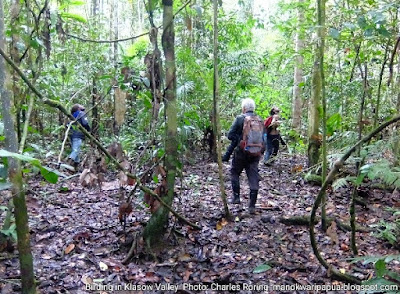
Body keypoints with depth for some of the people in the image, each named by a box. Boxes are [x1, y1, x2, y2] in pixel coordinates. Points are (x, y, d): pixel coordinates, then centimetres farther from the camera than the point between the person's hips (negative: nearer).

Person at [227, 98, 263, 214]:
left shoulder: (240, 118, -9)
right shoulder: (260, 120, 5)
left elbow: (230, 135, -9)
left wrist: (239, 140, 5)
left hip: (241, 152, -4)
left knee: (235, 173, 18)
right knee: (253, 178, 5)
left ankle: (236, 196, 15)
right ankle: (252, 206, 7)